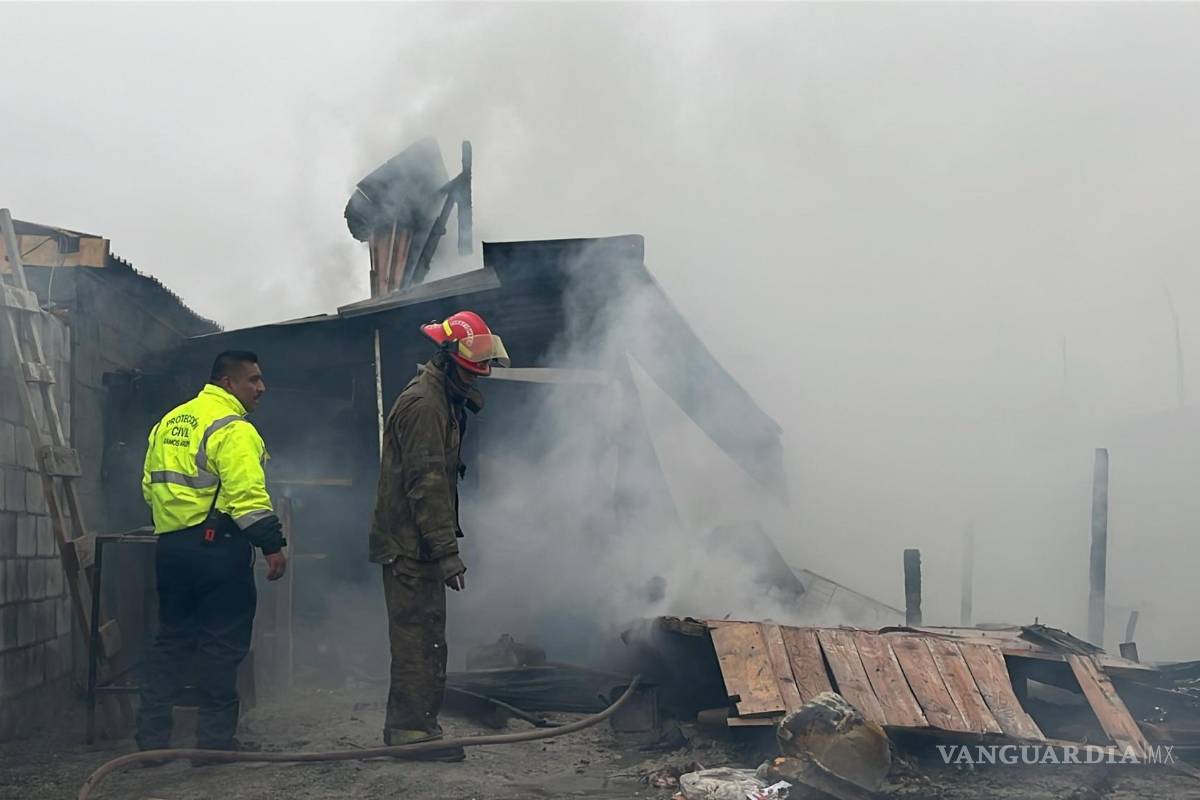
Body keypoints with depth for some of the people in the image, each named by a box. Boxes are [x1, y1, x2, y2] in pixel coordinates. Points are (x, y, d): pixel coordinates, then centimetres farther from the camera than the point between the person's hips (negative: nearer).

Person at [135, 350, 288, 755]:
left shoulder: (169, 422, 16)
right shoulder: (232, 429, -12)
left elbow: (150, 484, 19)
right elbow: (247, 494, -22)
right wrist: (273, 544, -21)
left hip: (170, 546, 8)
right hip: (216, 546, -8)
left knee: (172, 639, 15)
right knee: (221, 642, 0)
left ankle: (151, 737, 16)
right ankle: (215, 739, 3)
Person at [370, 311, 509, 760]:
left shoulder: (442, 401, 18)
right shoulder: (423, 403, -16)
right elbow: (426, 482, -23)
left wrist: (444, 545, 23)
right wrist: (446, 550, -24)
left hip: (418, 543, 11)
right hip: (411, 545, -11)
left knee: (424, 635, 15)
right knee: (419, 635, -7)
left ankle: (408, 726, 23)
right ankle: (413, 729, -3)